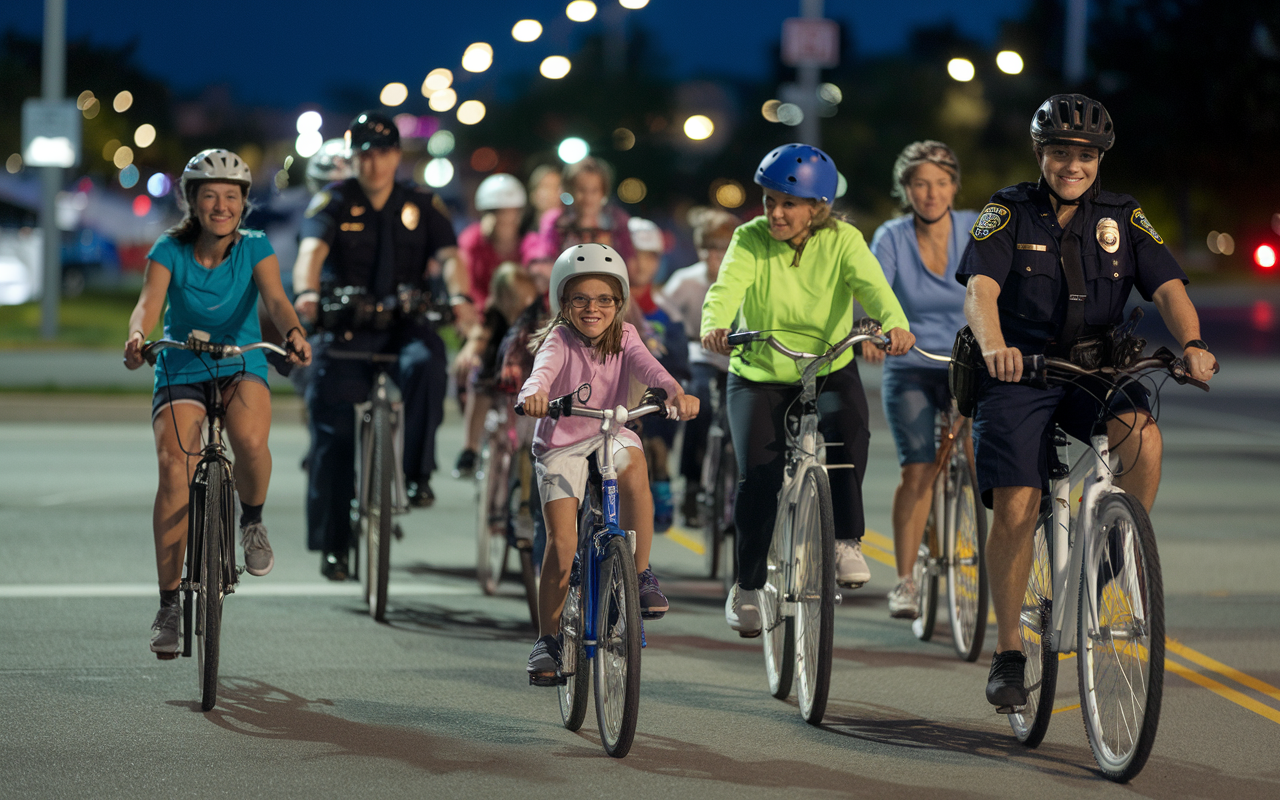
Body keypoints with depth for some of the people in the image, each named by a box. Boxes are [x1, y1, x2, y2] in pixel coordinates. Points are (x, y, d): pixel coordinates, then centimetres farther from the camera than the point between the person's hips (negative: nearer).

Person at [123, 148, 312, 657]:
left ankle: (252, 521, 0)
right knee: (175, 470, -21)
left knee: (250, 438, -33)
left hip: (241, 366, 0)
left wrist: (293, 332, -43)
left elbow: (274, 297, -21)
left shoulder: (255, 248, -6)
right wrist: (137, 337, -46)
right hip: (181, 371, 0)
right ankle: (168, 604, -13)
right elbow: (149, 300, -23)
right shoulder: (170, 250, -8)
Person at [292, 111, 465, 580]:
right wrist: (307, 293, -37)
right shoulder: (334, 203, 2)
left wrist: (459, 296, -28)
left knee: (426, 363, -33)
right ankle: (332, 544, 3)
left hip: (404, 324, 1)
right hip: (346, 329, -1)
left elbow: (448, 255, -6)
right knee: (332, 431, -5)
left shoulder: (421, 206, 8)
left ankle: (416, 474, -22)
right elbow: (312, 250, -15)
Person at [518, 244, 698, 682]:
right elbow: (545, 366, -36)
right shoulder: (560, 339, -13)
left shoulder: (624, 338, -5)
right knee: (561, 541, -13)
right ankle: (548, 638, 1)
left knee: (634, 468, -34)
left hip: (611, 436, 2)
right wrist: (534, 392, -60)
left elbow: (646, 365, -25)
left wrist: (675, 391, -47)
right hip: (561, 444, -2)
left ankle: (640, 572, -21)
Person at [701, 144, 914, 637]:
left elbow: (872, 286, -27)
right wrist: (714, 325, -52)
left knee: (847, 429, -32)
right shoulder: (751, 240, -10)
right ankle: (747, 586, 4)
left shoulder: (842, 241, -9)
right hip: (758, 376, 0)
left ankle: (847, 541, -15)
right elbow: (727, 287, -28)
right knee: (758, 476, -16)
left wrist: (895, 324, -49)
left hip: (830, 373, 0)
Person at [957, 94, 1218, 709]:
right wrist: (994, 345, -41)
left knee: (1143, 436, -30)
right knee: (1015, 509, -12)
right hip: (1019, 373, -2)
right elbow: (980, 288, -19)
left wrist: (1192, 343, -29)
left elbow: (1168, 286, -8)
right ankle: (1008, 652, 2)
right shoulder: (1009, 213, -4)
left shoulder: (1123, 218, 4)